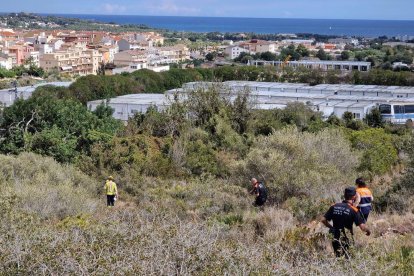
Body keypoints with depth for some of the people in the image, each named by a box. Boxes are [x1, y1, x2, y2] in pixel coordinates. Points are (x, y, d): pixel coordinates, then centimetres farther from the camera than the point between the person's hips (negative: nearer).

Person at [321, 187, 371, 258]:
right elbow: (362, 226, -16)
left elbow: (324, 220, 2)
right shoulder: (353, 210, -13)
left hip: (335, 238, 4)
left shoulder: (334, 207, 1)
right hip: (347, 239, -4)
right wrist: (368, 231, 5)